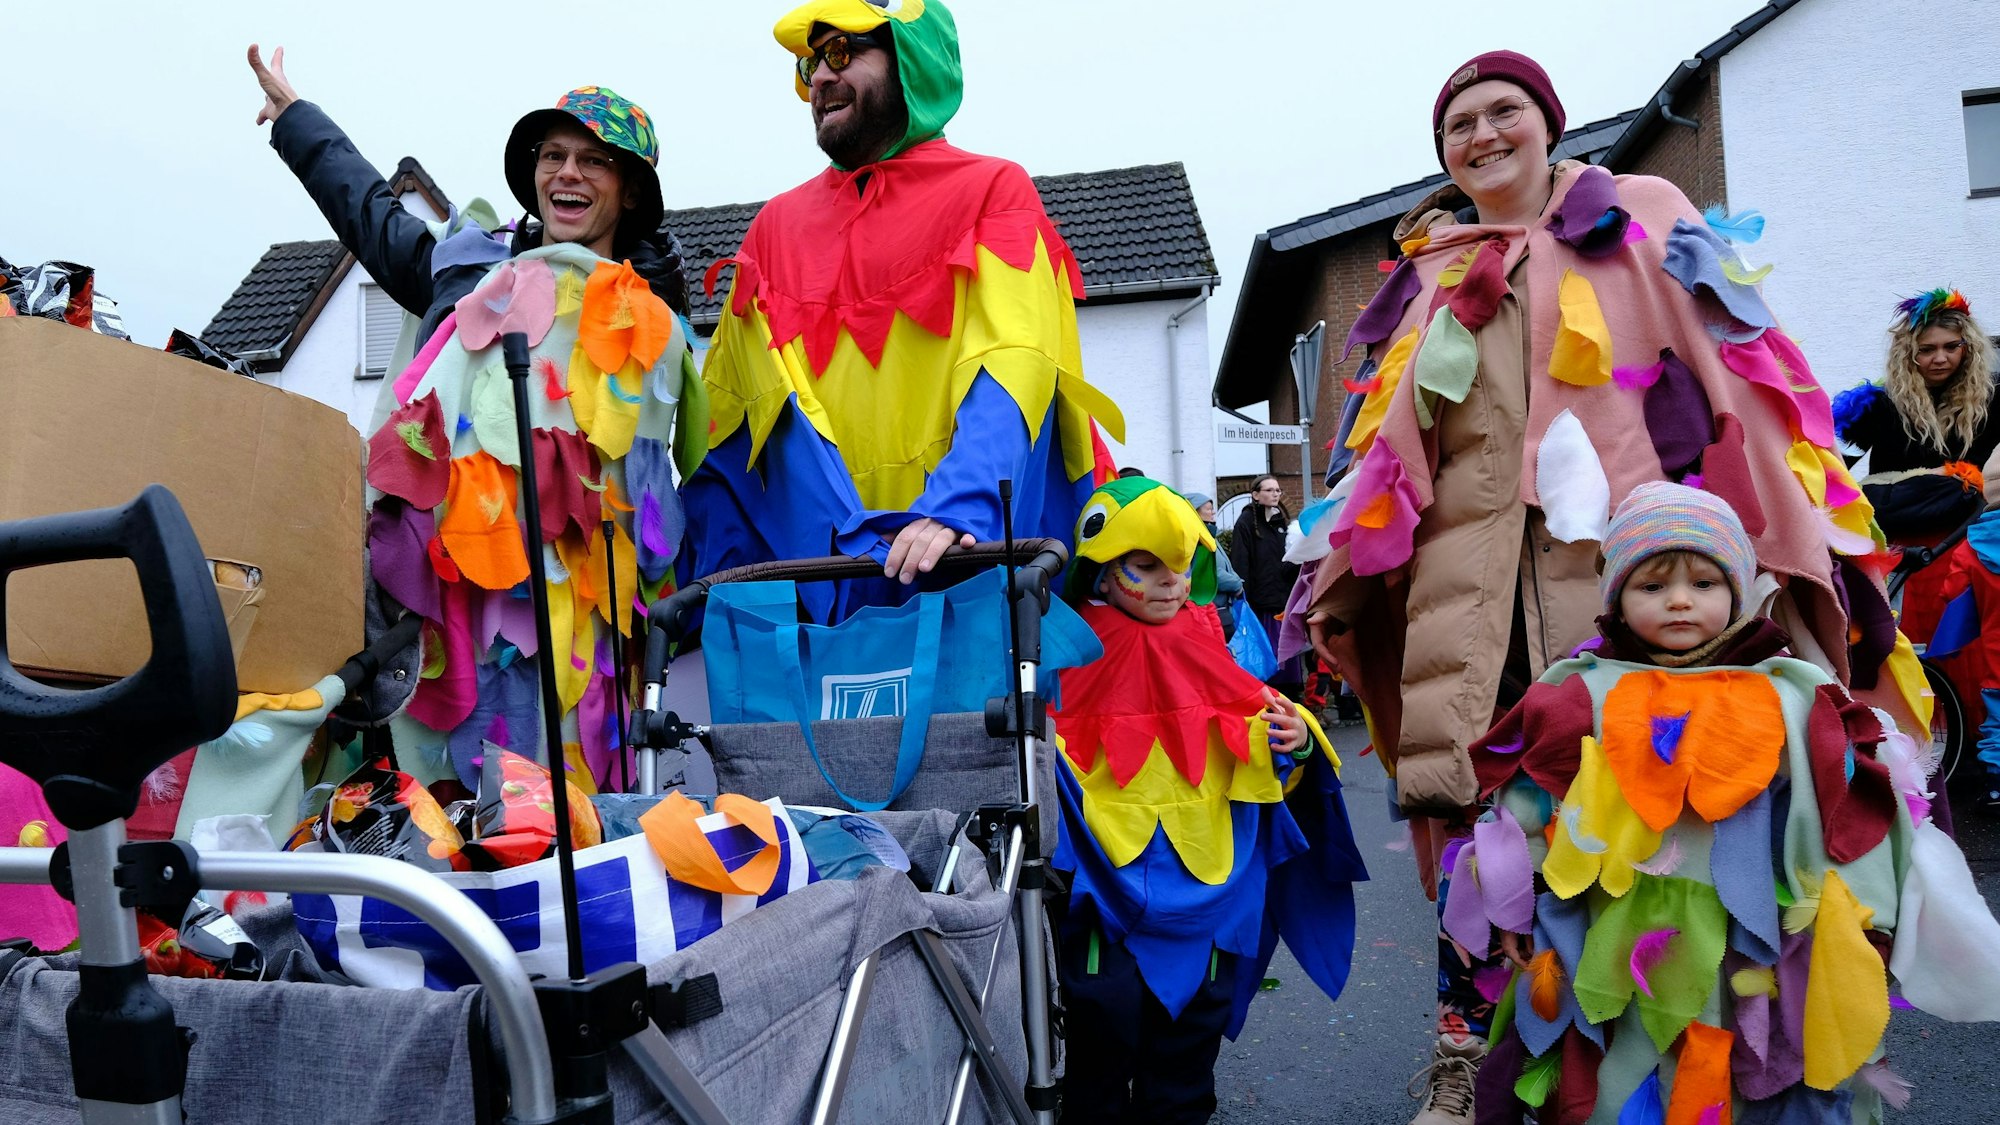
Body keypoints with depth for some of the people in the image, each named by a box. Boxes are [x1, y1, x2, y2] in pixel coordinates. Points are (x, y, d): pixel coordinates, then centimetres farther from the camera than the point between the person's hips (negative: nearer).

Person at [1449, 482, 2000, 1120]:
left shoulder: (1794, 699, 0)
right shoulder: (1583, 696, -2)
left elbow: (1854, 813, 3)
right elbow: (1525, 804, 2)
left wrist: (1863, 924, 0)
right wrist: (1513, 910, 2)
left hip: (1752, 965, 1)